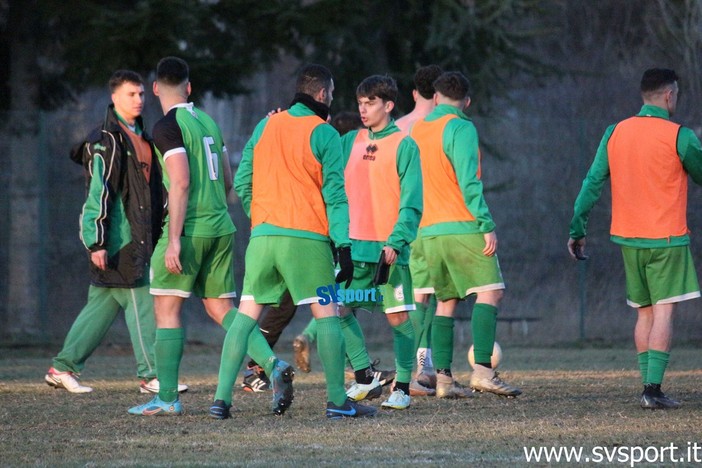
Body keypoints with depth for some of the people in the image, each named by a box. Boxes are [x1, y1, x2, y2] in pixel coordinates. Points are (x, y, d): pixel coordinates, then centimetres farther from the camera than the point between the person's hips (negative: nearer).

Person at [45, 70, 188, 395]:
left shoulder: (142, 137, 18)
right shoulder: (106, 140, -10)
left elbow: (152, 189, 24)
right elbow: (97, 193, -14)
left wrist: (158, 232, 21)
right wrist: (96, 243, -18)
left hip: (140, 237, 9)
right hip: (118, 238, -9)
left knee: (103, 304, 10)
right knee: (140, 303, -8)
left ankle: (63, 368, 15)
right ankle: (150, 375, -5)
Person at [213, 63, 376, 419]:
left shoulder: (265, 126, 11)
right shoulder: (323, 133, -2)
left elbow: (242, 183, 12)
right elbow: (335, 194, -6)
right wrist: (344, 246, -7)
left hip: (263, 235, 4)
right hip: (307, 237, -4)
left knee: (246, 315, 7)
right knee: (326, 314, 1)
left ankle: (222, 398, 1)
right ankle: (337, 401, -2)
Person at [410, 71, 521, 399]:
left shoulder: (417, 130, 15)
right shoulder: (460, 128, -7)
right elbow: (468, 182, -16)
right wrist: (488, 226, -16)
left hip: (429, 231, 7)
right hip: (463, 226, -7)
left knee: (445, 303, 11)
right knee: (489, 292, -8)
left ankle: (443, 378, 3)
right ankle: (482, 371, -21)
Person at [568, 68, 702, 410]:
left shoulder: (615, 133, 5)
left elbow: (592, 182, 5)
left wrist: (577, 229, 11)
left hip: (628, 239, 5)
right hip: (666, 240, -5)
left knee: (645, 313, 15)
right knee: (663, 313, -6)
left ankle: (648, 387, 12)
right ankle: (653, 389, -16)